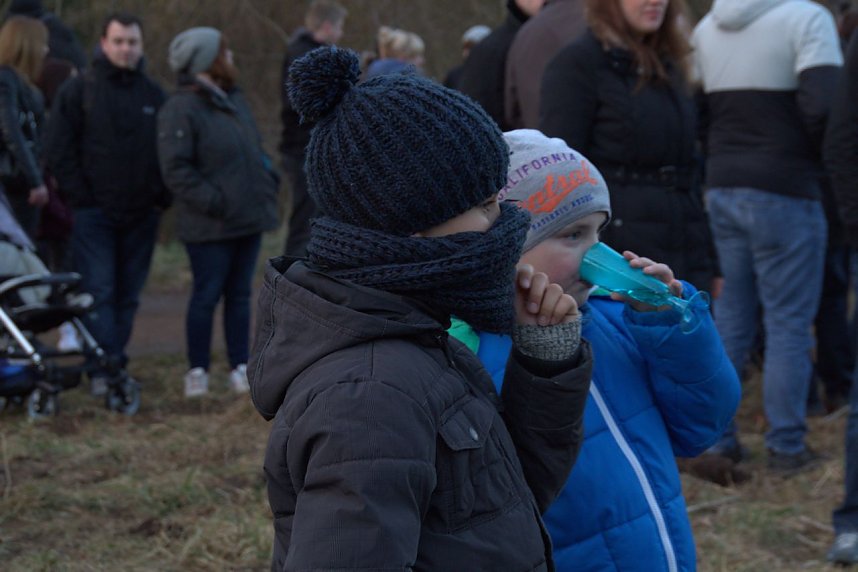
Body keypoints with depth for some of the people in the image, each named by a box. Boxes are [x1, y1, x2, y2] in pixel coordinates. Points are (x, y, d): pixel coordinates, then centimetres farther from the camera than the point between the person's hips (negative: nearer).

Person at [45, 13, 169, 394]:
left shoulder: (153, 95, 11)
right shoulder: (78, 90, -1)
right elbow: (58, 150, -3)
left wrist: (162, 197, 5)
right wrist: (80, 195, -8)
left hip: (141, 215, 4)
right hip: (95, 212, -4)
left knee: (127, 295, 7)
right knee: (98, 292, -10)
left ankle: (115, 361, 15)